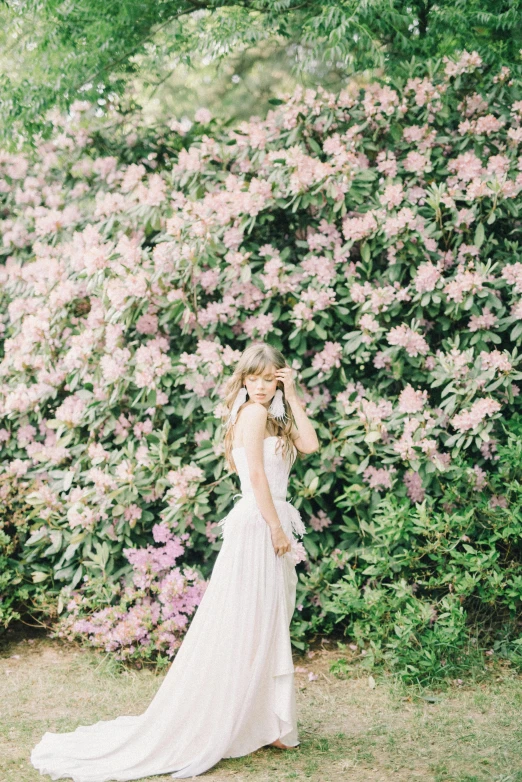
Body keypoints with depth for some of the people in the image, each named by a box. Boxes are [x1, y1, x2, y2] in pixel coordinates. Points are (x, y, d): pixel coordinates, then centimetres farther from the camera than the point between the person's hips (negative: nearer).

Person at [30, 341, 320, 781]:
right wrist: (276, 528, -17)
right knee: (241, 633, -5)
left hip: (272, 527, 9)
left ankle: (263, 725, 22)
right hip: (257, 527, -9)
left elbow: (310, 444, 3)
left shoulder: (274, 416, 17)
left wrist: (292, 397, 2)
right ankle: (193, 734, 3)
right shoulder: (252, 413, -11)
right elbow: (255, 475, -17)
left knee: (268, 630, 13)